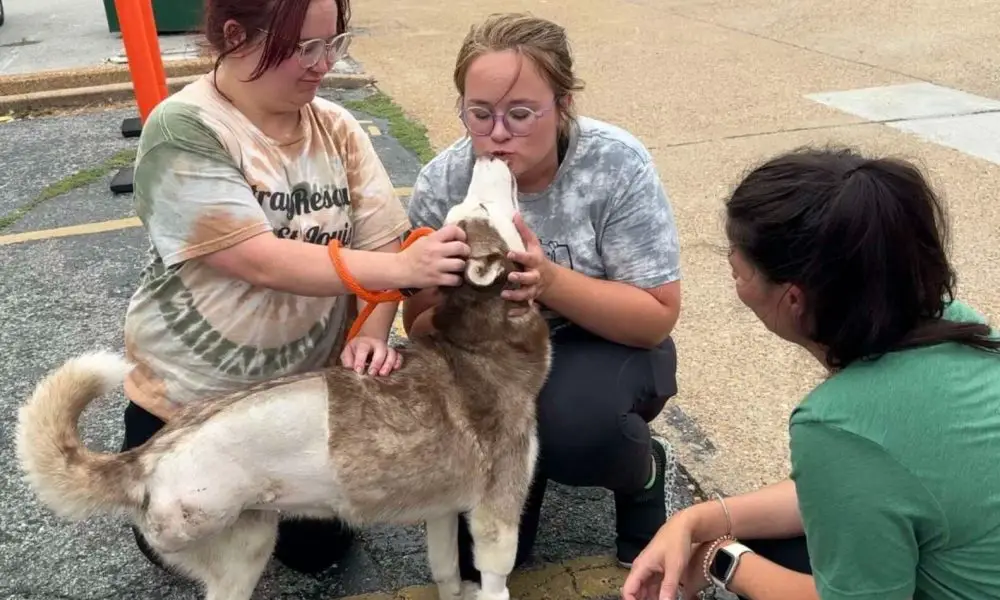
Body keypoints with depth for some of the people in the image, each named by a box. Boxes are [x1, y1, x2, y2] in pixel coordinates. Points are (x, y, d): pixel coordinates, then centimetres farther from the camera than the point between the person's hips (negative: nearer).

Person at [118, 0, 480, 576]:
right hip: (192, 392, -3)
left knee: (320, 547, 10)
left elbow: (382, 243, -8)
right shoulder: (184, 131, -21)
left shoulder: (336, 126, -6)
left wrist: (371, 334, -26)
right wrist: (403, 269, -38)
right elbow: (264, 262, -30)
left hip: (311, 383, 3)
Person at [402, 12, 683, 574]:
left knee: (573, 422, -35)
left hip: (604, 349, -1)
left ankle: (643, 470, 1)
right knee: (474, 556, -16)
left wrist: (548, 279, -36)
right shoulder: (442, 184, -15)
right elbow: (422, 331, -9)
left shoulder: (617, 164, -21)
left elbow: (657, 317, -19)